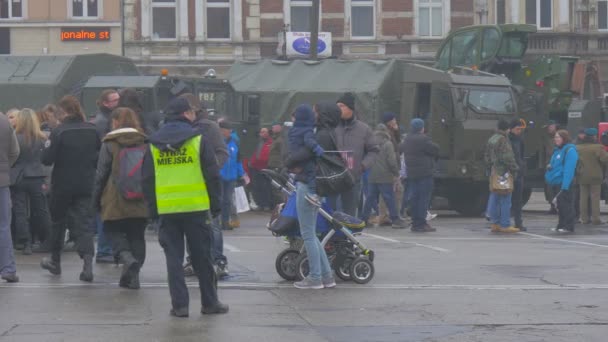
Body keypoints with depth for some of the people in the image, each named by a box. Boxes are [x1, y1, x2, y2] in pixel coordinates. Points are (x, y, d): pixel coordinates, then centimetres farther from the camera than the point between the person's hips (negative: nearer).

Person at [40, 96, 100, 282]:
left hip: (62, 185, -3)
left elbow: (47, 159, -15)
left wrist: (47, 146, 4)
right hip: (86, 185, 3)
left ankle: (55, 261, 30)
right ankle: (87, 262, -16)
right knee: (83, 223, 2)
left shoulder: (59, 132, -15)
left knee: (58, 221, 16)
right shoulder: (92, 130, -2)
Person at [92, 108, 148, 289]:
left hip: (116, 201, -3)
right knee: (137, 235, 11)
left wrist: (96, 199, 6)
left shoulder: (109, 143, -4)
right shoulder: (144, 142, 6)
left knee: (112, 231, 10)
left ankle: (127, 258, -18)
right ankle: (133, 276, 8)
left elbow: (101, 174, -3)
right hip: (141, 203, 3)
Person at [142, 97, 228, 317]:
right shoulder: (198, 140, -3)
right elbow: (212, 175, -3)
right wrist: (216, 206, 4)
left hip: (167, 210, 2)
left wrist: (152, 209, 13)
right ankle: (210, 302, 16)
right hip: (196, 208, -2)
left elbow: (147, 181, 8)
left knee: (174, 257, 6)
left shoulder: (153, 144, 7)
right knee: (202, 258, 8)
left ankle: (179, 305, 1)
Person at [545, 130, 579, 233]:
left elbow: (569, 169, -18)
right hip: (555, 183, 9)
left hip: (564, 183, -9)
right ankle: (561, 225, 21)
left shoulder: (569, 150, -12)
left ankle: (568, 226, -1)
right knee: (559, 205, 13)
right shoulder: (557, 150, 16)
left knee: (565, 205, -6)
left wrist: (565, 185, -23)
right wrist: (550, 166, 3)